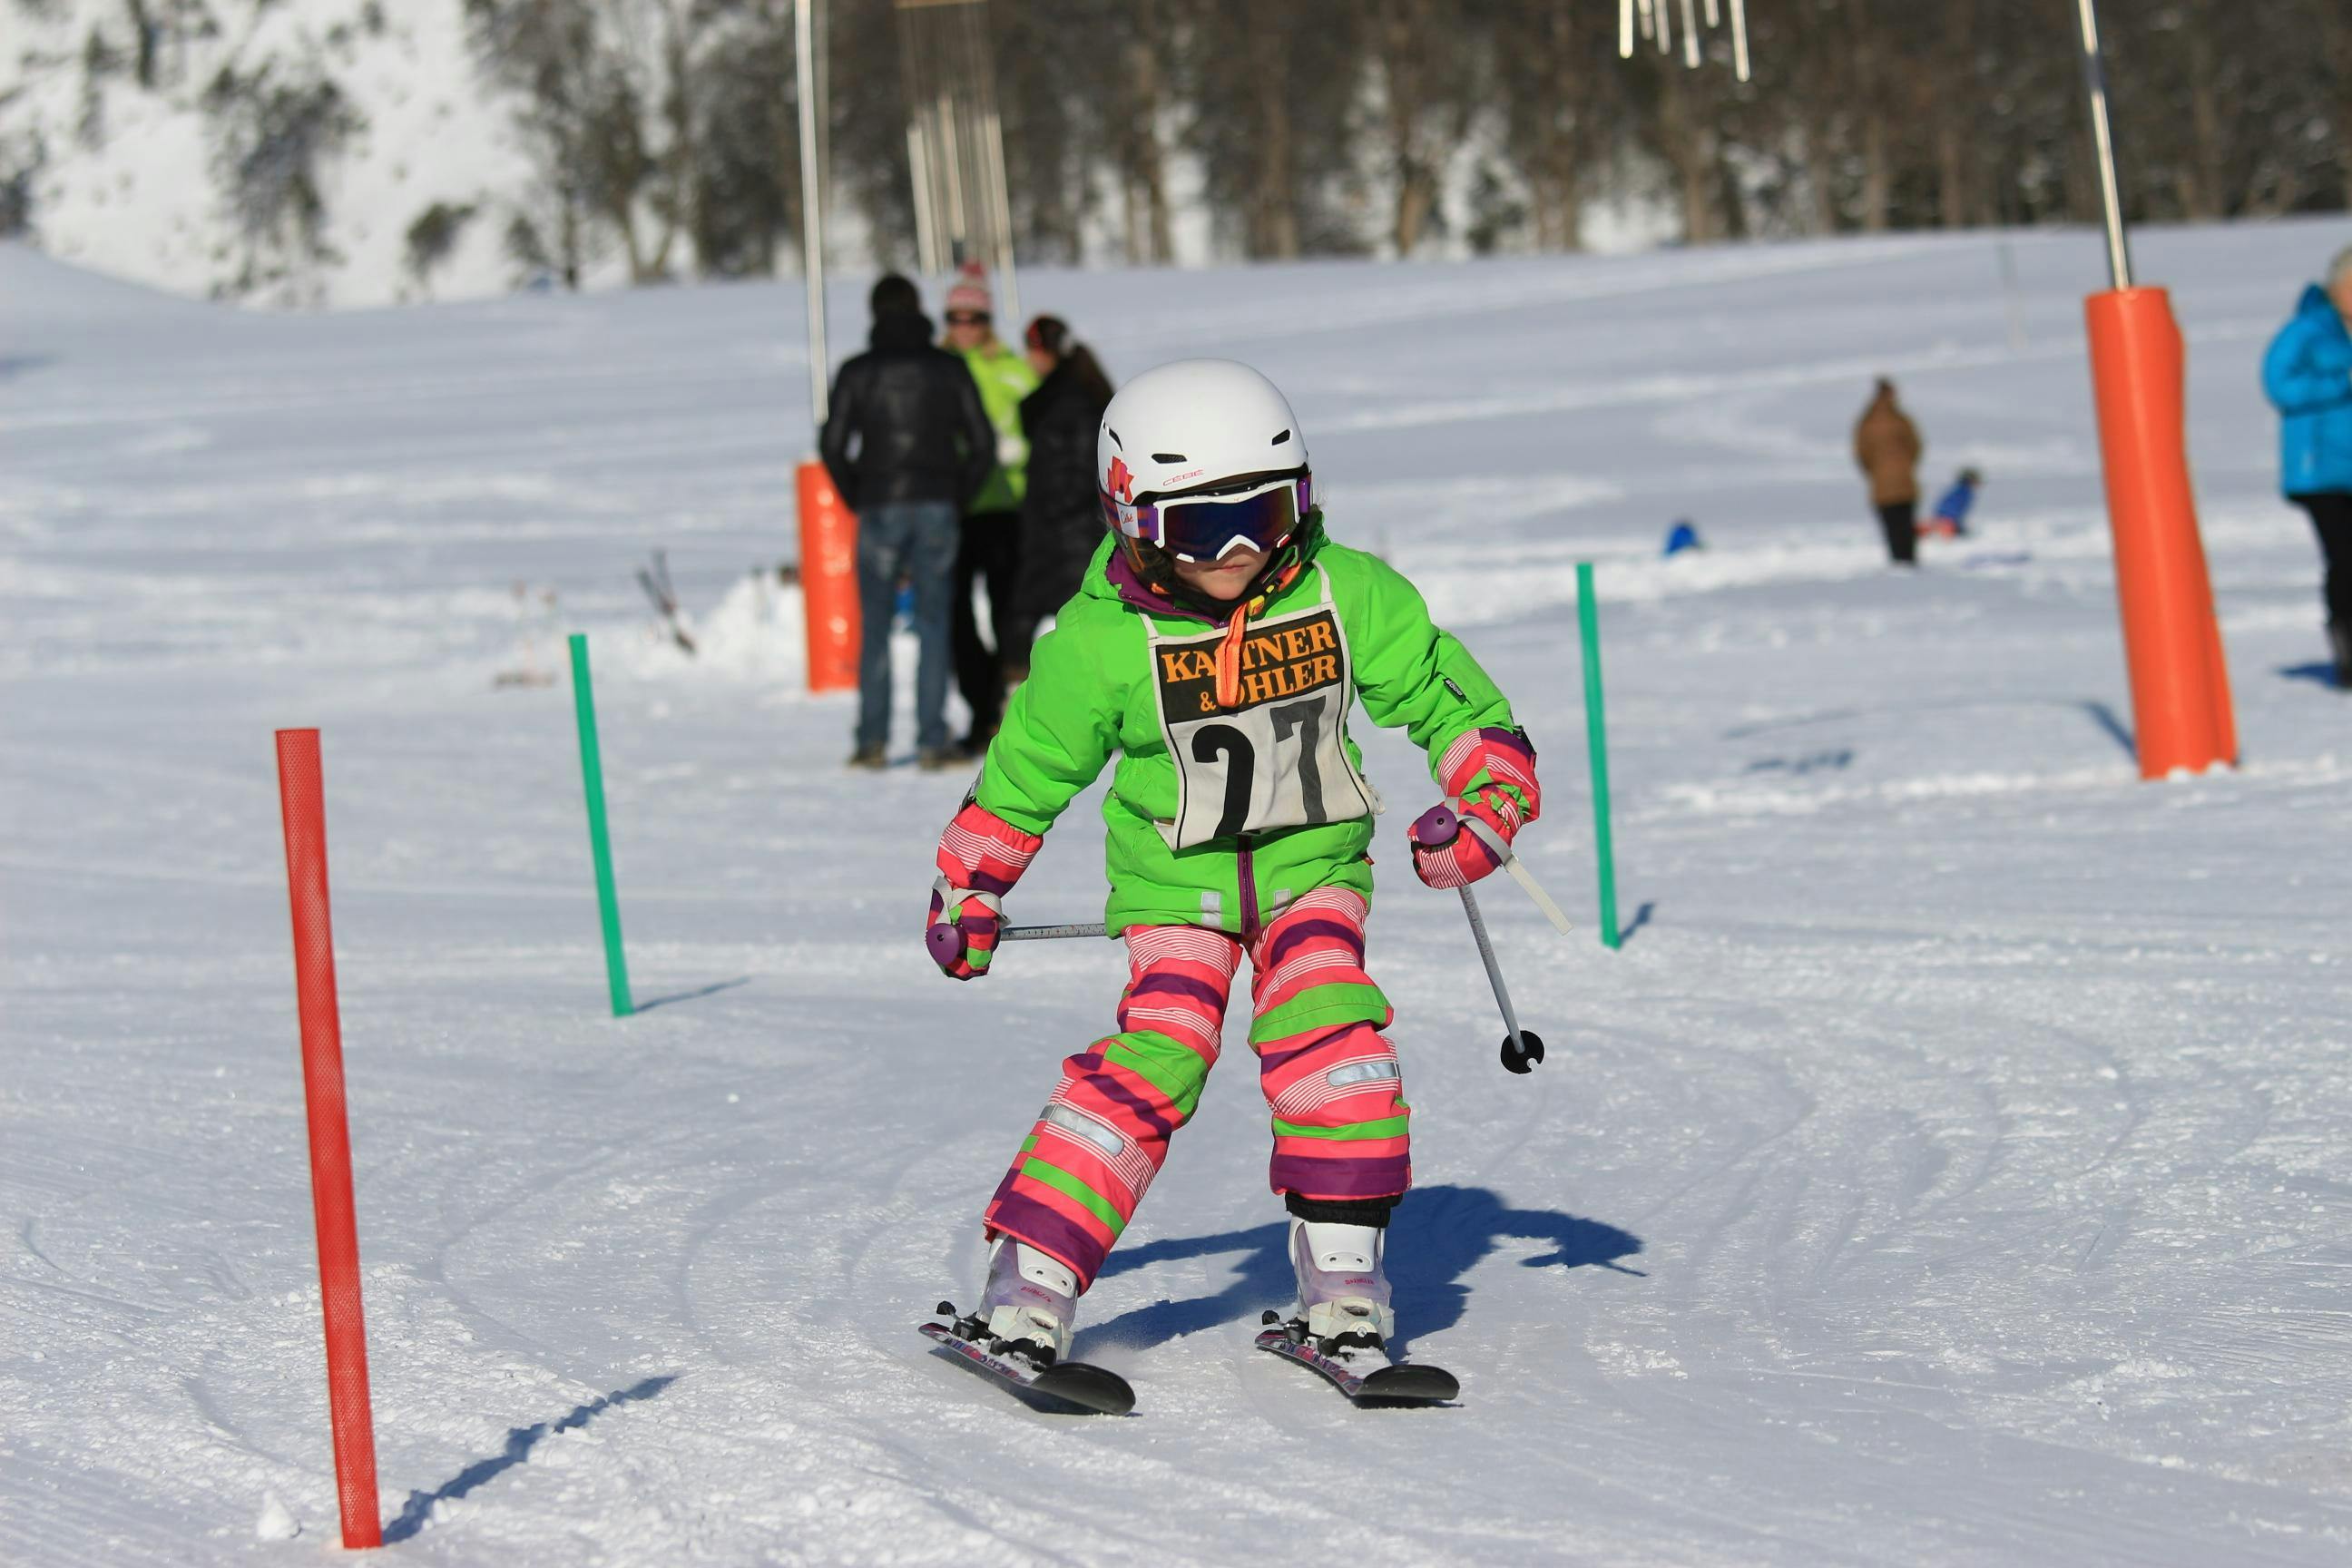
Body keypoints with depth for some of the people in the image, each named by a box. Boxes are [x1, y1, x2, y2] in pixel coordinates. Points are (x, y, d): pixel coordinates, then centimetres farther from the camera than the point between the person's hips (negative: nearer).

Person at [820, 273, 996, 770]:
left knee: (874, 626, 5)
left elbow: (834, 446, -3)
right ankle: (932, 739, -2)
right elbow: (982, 444, 1)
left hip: (879, 508, -1)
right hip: (938, 507, 1)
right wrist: (957, 497, 10)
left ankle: (872, 739, 2)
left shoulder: (857, 373, -1)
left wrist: (857, 500, 9)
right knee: (933, 623, 3)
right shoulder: (949, 369, 3)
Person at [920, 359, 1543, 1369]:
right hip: (1177, 885, -2)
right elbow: (1026, 768, -1)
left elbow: (1444, 693, 3)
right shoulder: (1101, 641, -16)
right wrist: (969, 889, 6)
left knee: (1329, 1037, -21)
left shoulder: (1348, 595, -12)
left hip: (1312, 867, 2)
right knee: (1155, 1059, -18)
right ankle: (1027, 1286, -14)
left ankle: (1341, 1275, -10)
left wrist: (1489, 795, -10)